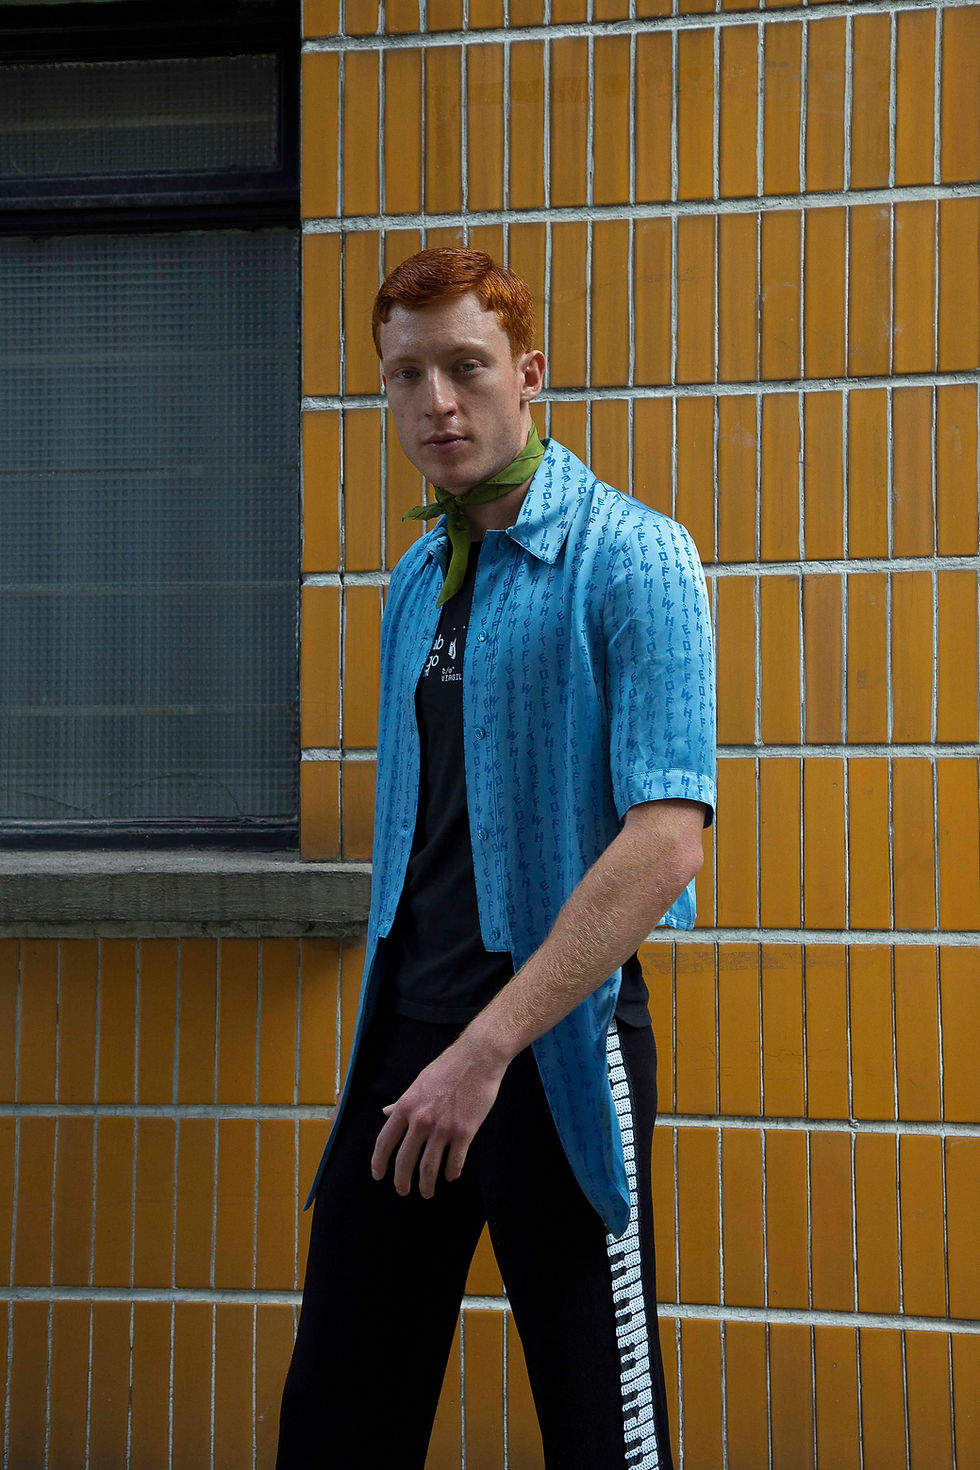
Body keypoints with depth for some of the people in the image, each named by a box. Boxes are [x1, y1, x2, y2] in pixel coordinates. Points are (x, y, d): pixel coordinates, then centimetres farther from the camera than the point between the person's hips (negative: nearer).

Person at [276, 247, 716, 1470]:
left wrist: (488, 1046, -22)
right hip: (402, 1041, 7)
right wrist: (399, 1035, 15)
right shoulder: (417, 580, 13)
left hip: (556, 1039, -6)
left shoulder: (628, 555, -9)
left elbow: (665, 839, -19)